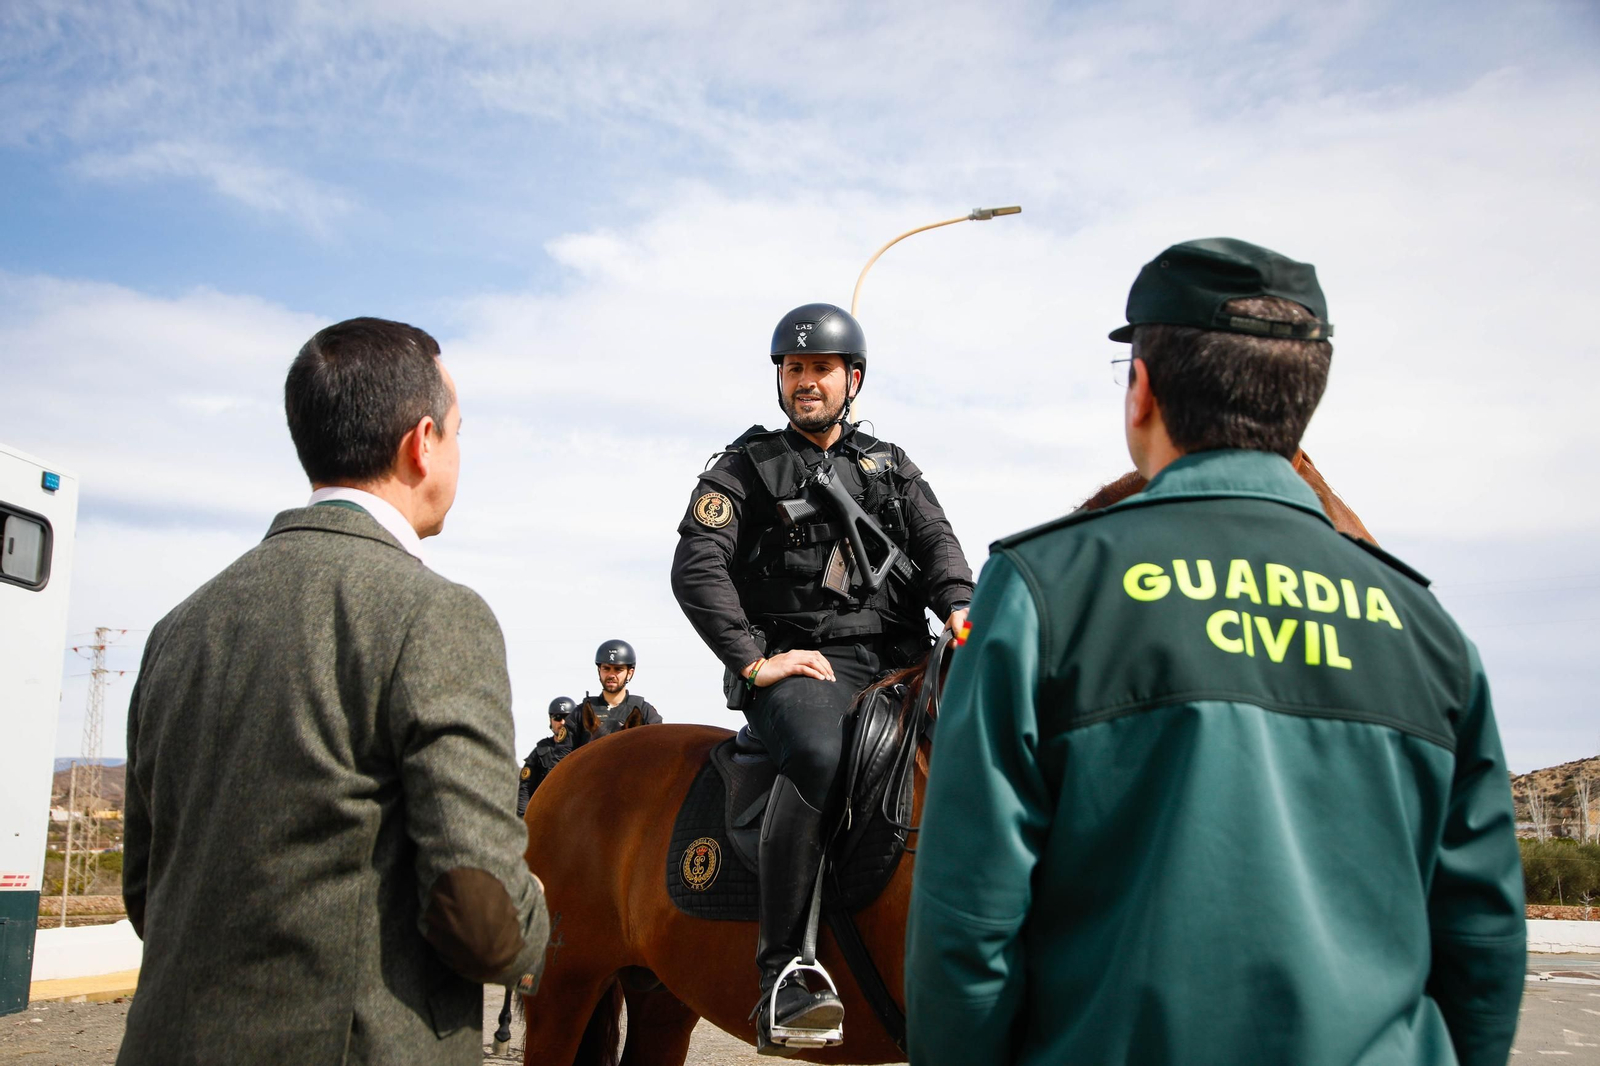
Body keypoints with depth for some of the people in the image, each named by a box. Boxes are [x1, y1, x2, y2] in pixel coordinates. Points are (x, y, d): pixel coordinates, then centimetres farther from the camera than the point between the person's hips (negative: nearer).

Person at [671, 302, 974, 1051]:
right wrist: (755, 660, -12)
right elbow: (696, 569, -1)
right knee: (818, 753, -36)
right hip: (797, 666, -4)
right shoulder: (749, 467, 11)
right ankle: (782, 974, -31)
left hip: (896, 664, 5)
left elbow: (937, 543, 8)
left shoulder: (893, 468, 22)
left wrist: (961, 608, -14)